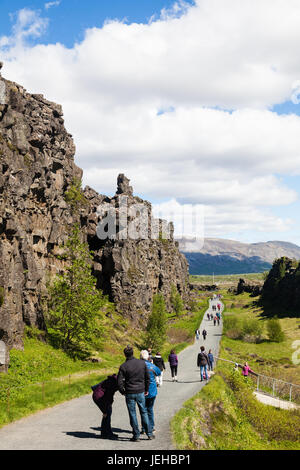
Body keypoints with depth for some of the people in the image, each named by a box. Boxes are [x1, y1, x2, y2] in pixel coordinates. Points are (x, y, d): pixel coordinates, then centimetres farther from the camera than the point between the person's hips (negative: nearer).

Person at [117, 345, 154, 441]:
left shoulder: (123, 366, -12)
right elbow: (148, 377, 5)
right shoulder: (142, 363, -2)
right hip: (141, 392, 3)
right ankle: (149, 434, 18)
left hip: (130, 393, -3)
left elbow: (119, 382, -12)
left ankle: (136, 435, 11)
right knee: (143, 412, 15)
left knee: (132, 414, 7)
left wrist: (123, 392, 6)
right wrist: (146, 389, 17)